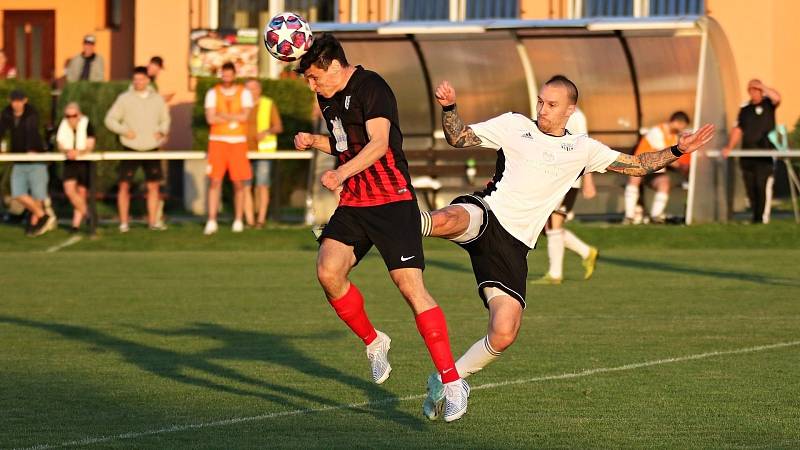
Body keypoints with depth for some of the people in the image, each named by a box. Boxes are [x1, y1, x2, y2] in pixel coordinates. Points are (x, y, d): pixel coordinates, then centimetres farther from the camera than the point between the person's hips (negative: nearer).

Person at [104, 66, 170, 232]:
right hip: (130, 149, -3)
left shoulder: (157, 99, 8)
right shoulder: (124, 99, -1)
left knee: (153, 186, 5)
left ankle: (153, 221, 13)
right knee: (124, 185, -3)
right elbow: (110, 120, 0)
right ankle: (123, 223, 4)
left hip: (152, 149, 3)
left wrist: (162, 132, -1)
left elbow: (165, 119, 19)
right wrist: (124, 131, -13)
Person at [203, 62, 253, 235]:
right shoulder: (213, 93, 4)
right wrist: (234, 118, -7)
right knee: (215, 181, -8)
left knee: (238, 183, 2)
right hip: (218, 141, 0)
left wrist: (223, 116, -8)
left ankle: (238, 221, 12)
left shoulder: (244, 93, 4)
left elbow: (245, 116, -11)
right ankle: (211, 222, -9)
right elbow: (210, 119, -8)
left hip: (238, 142, 0)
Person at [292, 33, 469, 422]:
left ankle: (452, 382, -12)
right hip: (352, 203, 8)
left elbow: (378, 143, -26)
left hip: (392, 201, -8)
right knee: (328, 271, -14)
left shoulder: (371, 87, -12)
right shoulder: (328, 98, 14)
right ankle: (373, 343, 10)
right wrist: (313, 141, 11)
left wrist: (342, 173, -40)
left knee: (410, 285, -15)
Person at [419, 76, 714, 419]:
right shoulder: (514, 126, 10)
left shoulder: (582, 149, 17)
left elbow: (636, 165, 20)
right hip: (486, 214, -3)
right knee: (447, 220, -44)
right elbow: (459, 138, 9)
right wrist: (449, 108, -10)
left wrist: (678, 151, 9)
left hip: (514, 246, 3)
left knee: (504, 335, -8)